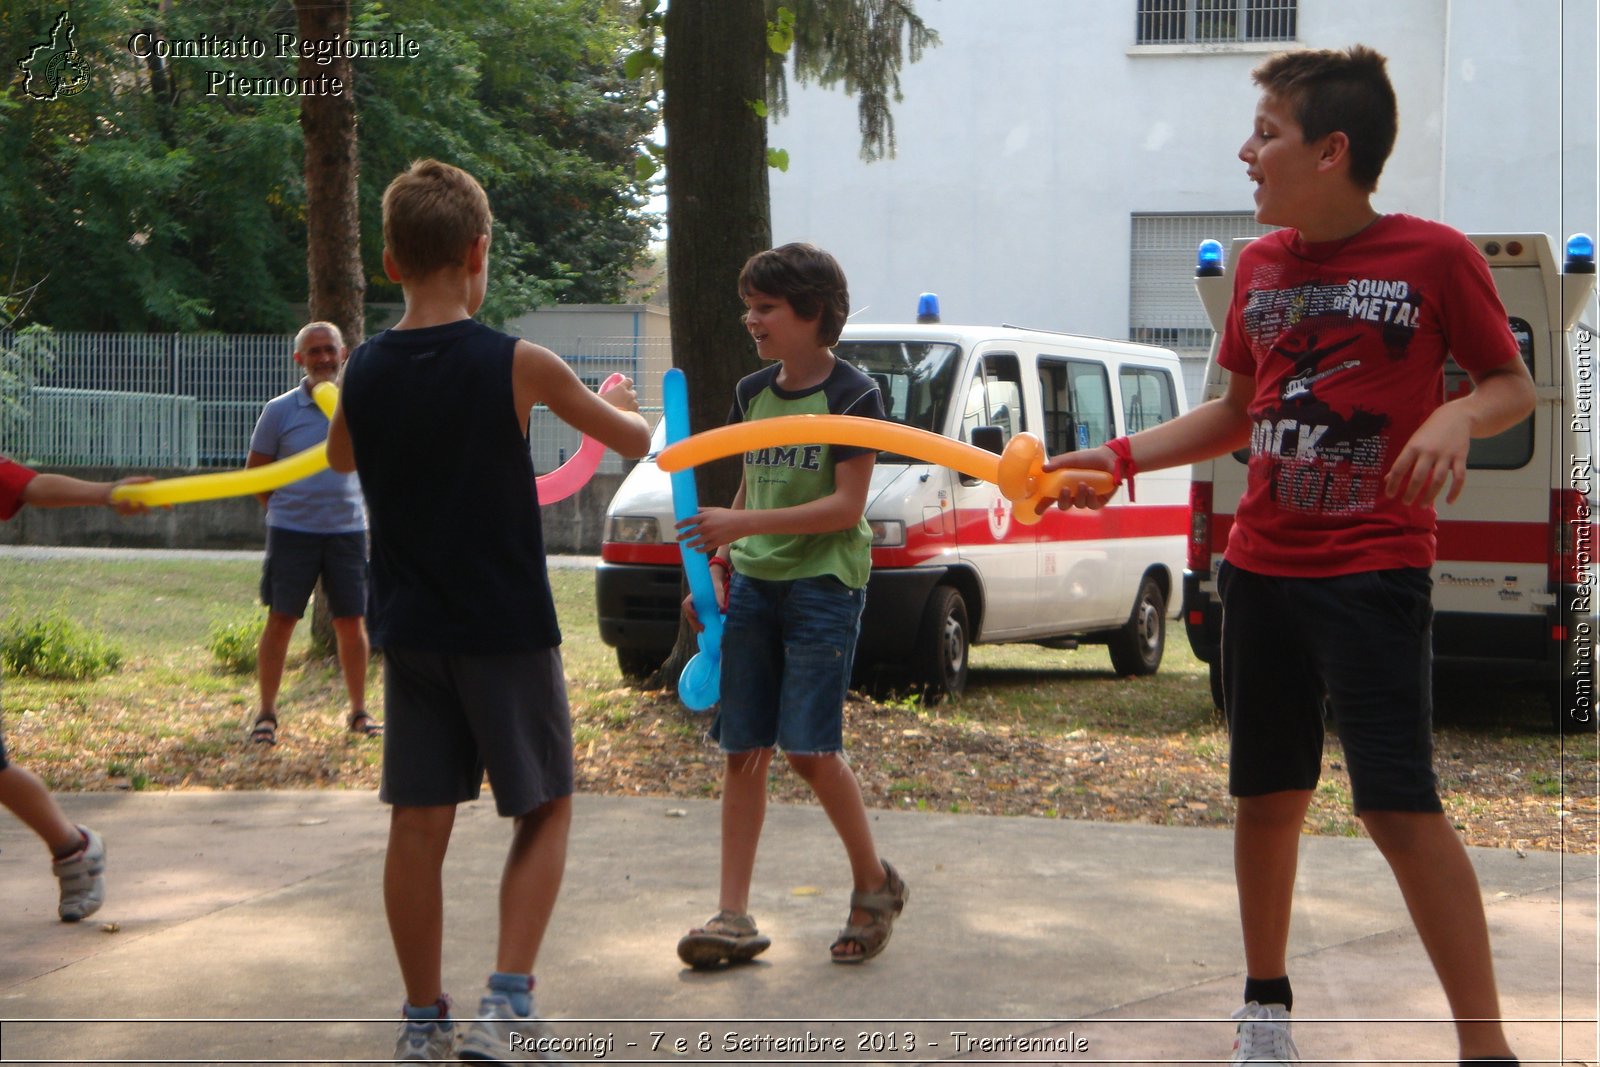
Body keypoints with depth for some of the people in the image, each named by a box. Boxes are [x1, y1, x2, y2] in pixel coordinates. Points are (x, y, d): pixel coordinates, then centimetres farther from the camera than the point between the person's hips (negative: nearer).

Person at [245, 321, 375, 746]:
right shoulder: (280, 410, -1)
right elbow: (255, 472, 7)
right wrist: (281, 507, 3)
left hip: (347, 528, 2)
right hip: (292, 531, -2)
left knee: (351, 622, 5)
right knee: (280, 619, -1)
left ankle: (359, 712, 16)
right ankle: (266, 714, 8)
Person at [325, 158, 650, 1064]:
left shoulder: (365, 373, 0)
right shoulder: (517, 365, -13)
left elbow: (341, 458, 22)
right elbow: (634, 440, 1)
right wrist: (620, 403, 22)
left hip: (411, 631, 4)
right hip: (506, 629, -4)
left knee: (420, 822, 9)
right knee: (545, 809, 8)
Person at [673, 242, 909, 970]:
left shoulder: (853, 395, -8)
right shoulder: (752, 393, 13)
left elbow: (846, 506, -14)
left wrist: (742, 525, -20)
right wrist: (716, 569, 9)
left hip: (823, 584, -6)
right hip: (753, 583, 6)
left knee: (809, 747, -11)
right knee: (743, 750, 2)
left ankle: (876, 885, 11)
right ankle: (734, 917, 5)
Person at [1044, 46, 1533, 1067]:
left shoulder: (1436, 255, -8)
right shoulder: (1260, 265, 7)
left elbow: (1513, 383, -1)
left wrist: (1456, 415, -23)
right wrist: (1118, 457, 9)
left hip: (1374, 571, -5)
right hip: (1261, 568, 5)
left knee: (1400, 804, -11)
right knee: (1268, 793, 11)